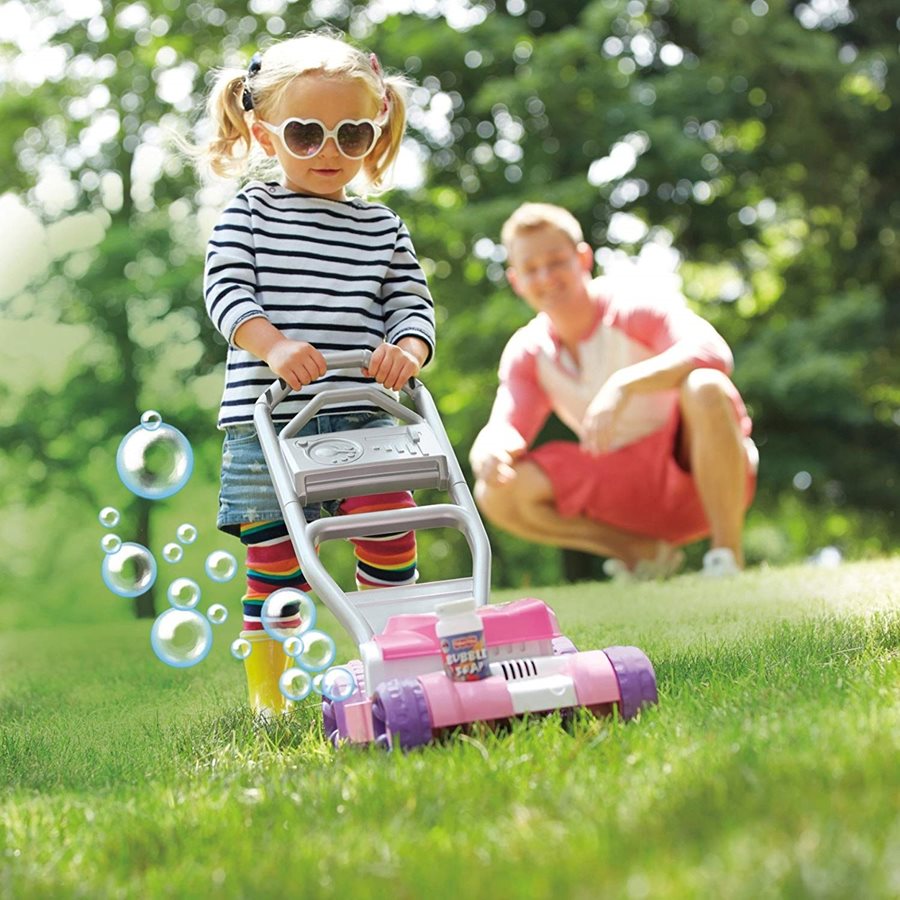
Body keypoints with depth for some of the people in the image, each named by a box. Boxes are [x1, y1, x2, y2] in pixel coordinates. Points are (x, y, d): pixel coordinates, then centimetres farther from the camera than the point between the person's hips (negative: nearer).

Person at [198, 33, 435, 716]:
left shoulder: (382, 228, 13)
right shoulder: (249, 213, 6)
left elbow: (412, 304, 11)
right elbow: (225, 290, -3)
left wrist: (407, 348, -12)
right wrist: (274, 345, -20)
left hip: (365, 416, 2)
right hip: (269, 418, -2)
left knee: (390, 538, 0)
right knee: (274, 557, 2)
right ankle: (266, 691, 15)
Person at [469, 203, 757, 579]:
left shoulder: (634, 307, -15)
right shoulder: (527, 353, 2)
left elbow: (712, 351, -33)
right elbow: (507, 426, -6)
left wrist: (626, 383, -48)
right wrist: (491, 448, -32)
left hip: (705, 475, -5)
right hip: (632, 498, 5)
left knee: (704, 388, -37)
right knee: (496, 491, -14)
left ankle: (727, 554, -22)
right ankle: (645, 553, -1)